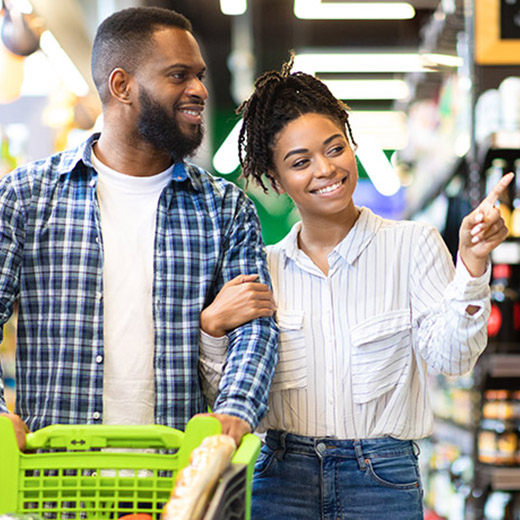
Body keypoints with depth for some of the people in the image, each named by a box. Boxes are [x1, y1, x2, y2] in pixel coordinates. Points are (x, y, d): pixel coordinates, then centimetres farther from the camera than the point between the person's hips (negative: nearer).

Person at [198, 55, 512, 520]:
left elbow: (448, 357, -12)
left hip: (383, 480, -1)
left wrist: (471, 265, -24)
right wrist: (213, 326, -11)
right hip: (281, 479, 2)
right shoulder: (264, 267, 6)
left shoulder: (413, 245, -1)